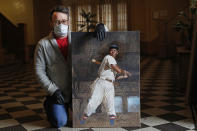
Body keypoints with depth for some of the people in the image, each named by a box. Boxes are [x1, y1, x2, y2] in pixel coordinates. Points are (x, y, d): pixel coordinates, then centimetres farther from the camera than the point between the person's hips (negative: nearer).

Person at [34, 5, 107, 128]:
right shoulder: (43, 44, -5)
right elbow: (39, 71, -5)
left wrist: (100, 27, -21)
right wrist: (53, 90, -14)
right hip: (57, 92, -2)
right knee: (60, 122, -10)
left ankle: (71, 105, 28)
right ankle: (49, 105, 22)